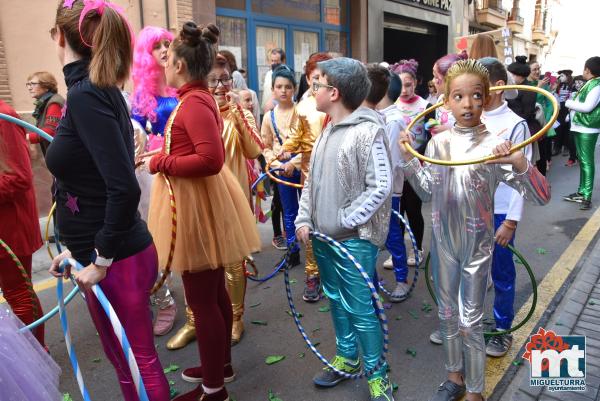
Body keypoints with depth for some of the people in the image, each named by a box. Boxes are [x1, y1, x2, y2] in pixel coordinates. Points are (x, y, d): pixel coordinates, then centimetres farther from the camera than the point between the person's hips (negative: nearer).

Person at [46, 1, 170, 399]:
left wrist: (100, 259, -17)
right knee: (129, 360, 23)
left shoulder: (85, 95, -18)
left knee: (136, 363, 10)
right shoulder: (101, 90, 9)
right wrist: (81, 249, 18)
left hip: (117, 260, -9)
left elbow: (124, 188, -27)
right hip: (107, 252, 9)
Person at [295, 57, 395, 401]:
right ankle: (347, 357, 38)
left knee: (359, 308, 1)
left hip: (354, 238, -8)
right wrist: (305, 219, 2)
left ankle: (377, 373, 22)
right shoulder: (327, 131, 10)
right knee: (336, 300, 19)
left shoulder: (368, 131, -14)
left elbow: (380, 187, -17)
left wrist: (342, 223, -17)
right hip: (323, 236, 8)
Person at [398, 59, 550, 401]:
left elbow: (541, 196, -17)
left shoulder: (496, 145, -14)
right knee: (448, 314, 17)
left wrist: (518, 163, -34)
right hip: (443, 241, 4)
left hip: (477, 245, -4)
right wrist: (409, 158, -4)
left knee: (470, 321, 6)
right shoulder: (438, 142, -2)